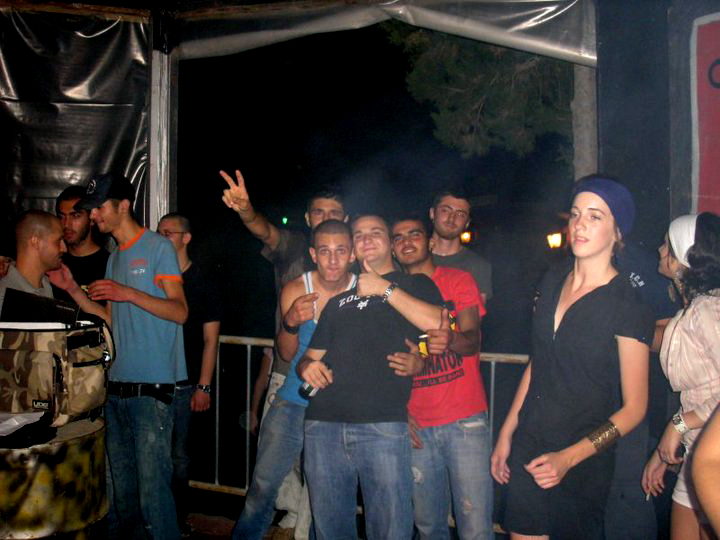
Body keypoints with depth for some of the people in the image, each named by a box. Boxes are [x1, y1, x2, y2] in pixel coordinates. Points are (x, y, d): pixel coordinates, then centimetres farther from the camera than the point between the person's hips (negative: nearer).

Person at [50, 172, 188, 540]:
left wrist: (129, 293, -21)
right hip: (117, 386, 8)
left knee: (153, 488, -7)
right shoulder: (114, 256, 19)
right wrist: (72, 289, 10)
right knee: (122, 487, 15)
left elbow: (180, 312, -11)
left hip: (151, 387, -7)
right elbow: (110, 320, 17)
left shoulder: (158, 247, -4)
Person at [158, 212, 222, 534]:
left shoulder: (202, 286, 2)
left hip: (183, 384, -3)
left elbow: (210, 340, -1)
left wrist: (203, 387, -8)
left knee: (177, 457, 4)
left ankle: (177, 521, 19)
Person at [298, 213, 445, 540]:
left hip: (382, 424, -4)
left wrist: (385, 289, -4)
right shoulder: (339, 300, 24)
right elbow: (310, 356, 24)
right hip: (323, 424, 4)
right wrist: (307, 367, 0)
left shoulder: (414, 284, 13)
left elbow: (438, 325, -7)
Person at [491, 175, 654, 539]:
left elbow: (633, 408, -10)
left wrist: (569, 458, -19)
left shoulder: (628, 307, -12)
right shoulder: (551, 284, 4)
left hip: (582, 465, -4)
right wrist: (506, 434, 10)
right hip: (527, 449, 4)